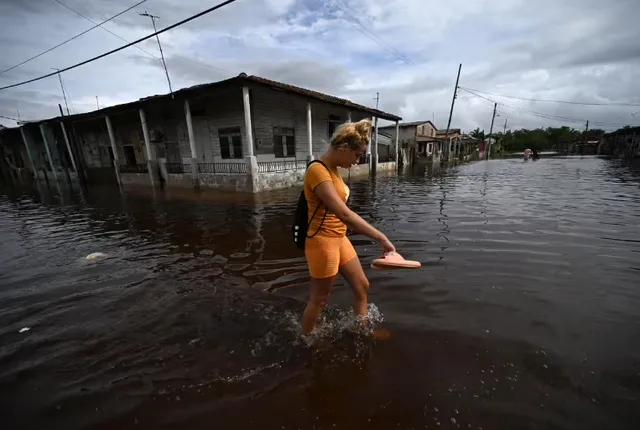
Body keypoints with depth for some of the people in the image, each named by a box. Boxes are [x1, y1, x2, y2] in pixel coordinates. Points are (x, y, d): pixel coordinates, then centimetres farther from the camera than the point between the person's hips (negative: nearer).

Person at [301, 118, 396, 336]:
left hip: (339, 238, 9)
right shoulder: (318, 170, -24)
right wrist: (381, 238, -31)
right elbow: (344, 214, -33)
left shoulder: (333, 169, 5)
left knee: (361, 285, 19)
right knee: (319, 299, 11)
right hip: (323, 242, -9)